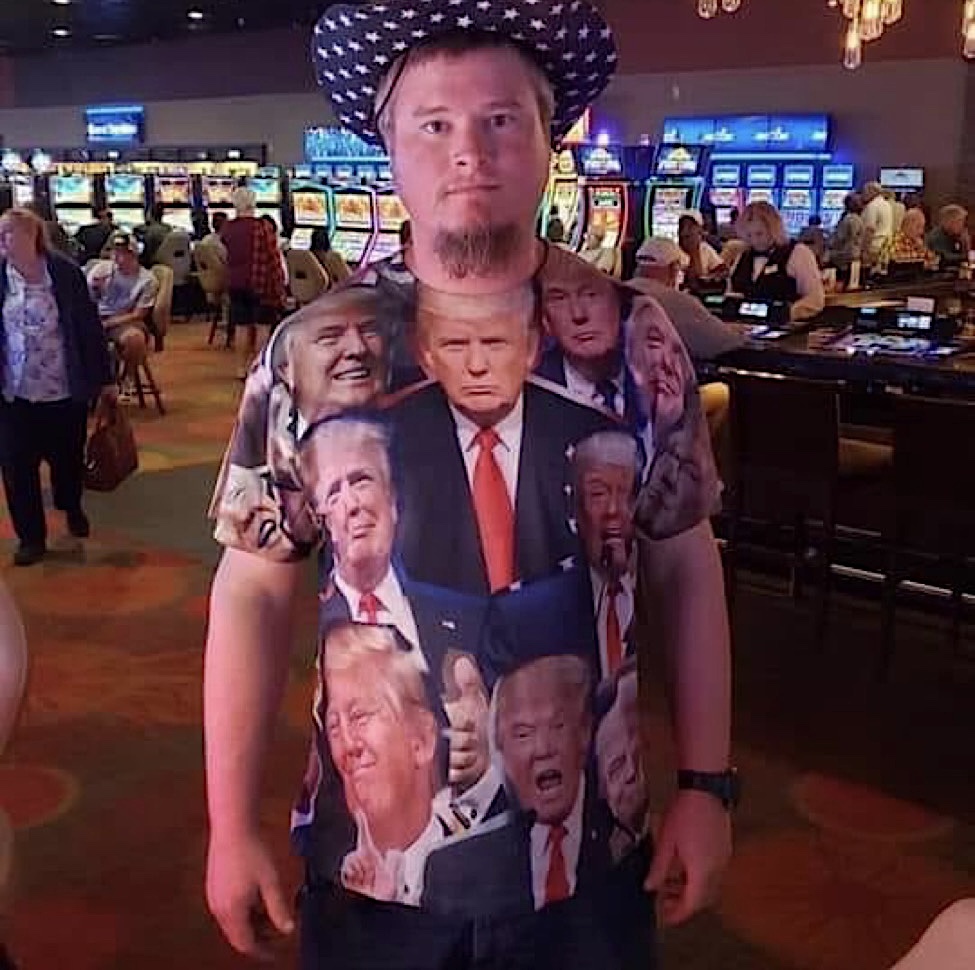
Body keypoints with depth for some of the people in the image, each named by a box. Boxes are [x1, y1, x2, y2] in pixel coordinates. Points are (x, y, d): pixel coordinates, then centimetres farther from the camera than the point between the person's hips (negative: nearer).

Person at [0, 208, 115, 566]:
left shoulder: (64, 272, -9)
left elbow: (89, 326, -5)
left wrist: (105, 378, -2)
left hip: (65, 388, -1)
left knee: (68, 457, 16)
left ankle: (72, 508, 46)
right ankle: (31, 536, 19)